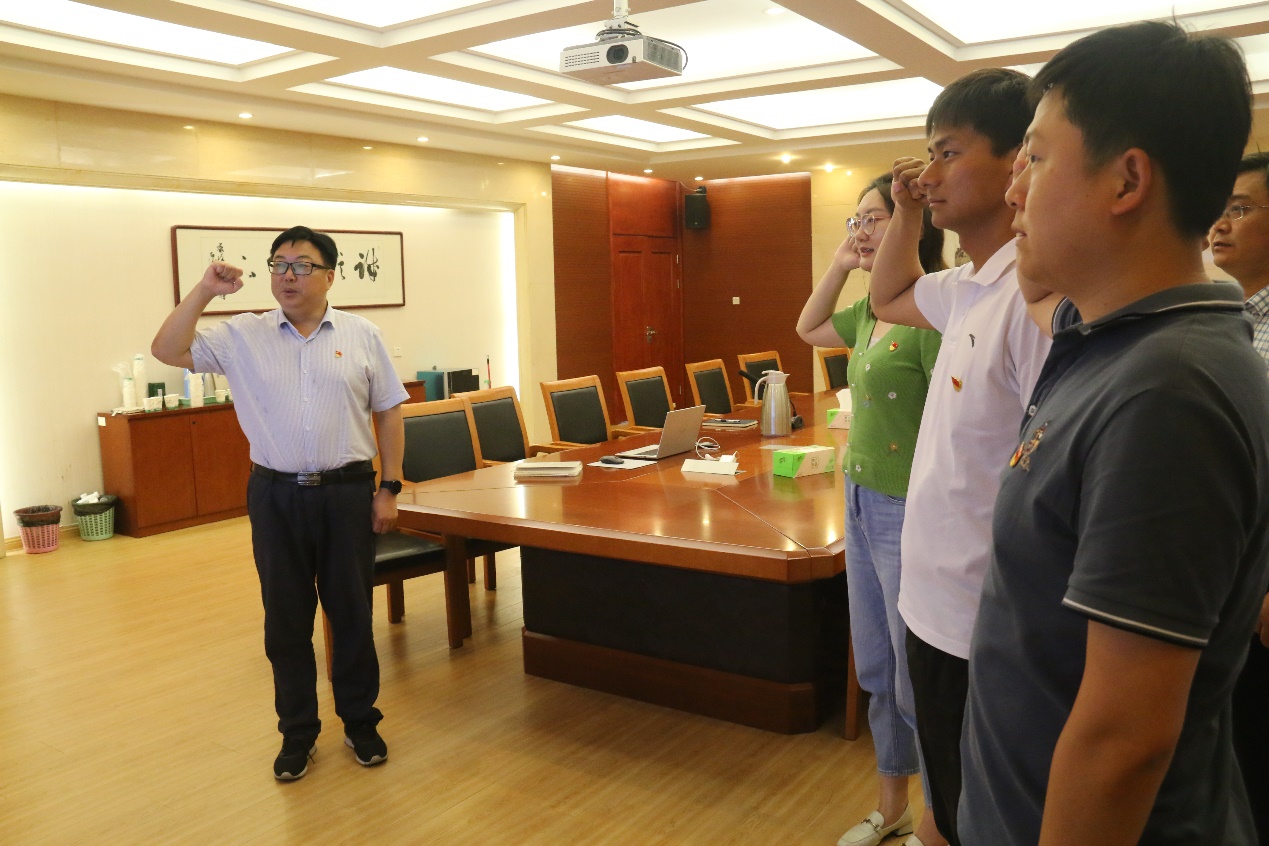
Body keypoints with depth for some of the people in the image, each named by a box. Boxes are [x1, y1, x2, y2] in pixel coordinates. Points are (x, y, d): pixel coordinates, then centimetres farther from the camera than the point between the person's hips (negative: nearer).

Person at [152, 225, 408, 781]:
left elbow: (389, 413, 3)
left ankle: (360, 722, 26)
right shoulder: (242, 337, 3)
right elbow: (168, 351, -2)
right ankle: (297, 733, 26)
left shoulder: (362, 336, 2)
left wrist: (389, 488, -1)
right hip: (276, 496, 1)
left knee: (352, 614, 9)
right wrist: (204, 292, -11)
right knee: (285, 620, 10)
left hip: (347, 491, -1)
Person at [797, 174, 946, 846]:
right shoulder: (872, 309, 8)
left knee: (919, 685, 7)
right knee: (876, 673, 20)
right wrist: (840, 262, 11)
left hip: (908, 515, -9)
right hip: (863, 504, 9)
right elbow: (809, 329, 26)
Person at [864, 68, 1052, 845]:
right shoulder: (967, 287, 6)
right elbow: (889, 298, 27)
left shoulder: (1035, 292, -23)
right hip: (937, 608, 8)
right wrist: (908, 212, 11)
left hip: (985, 634, -8)